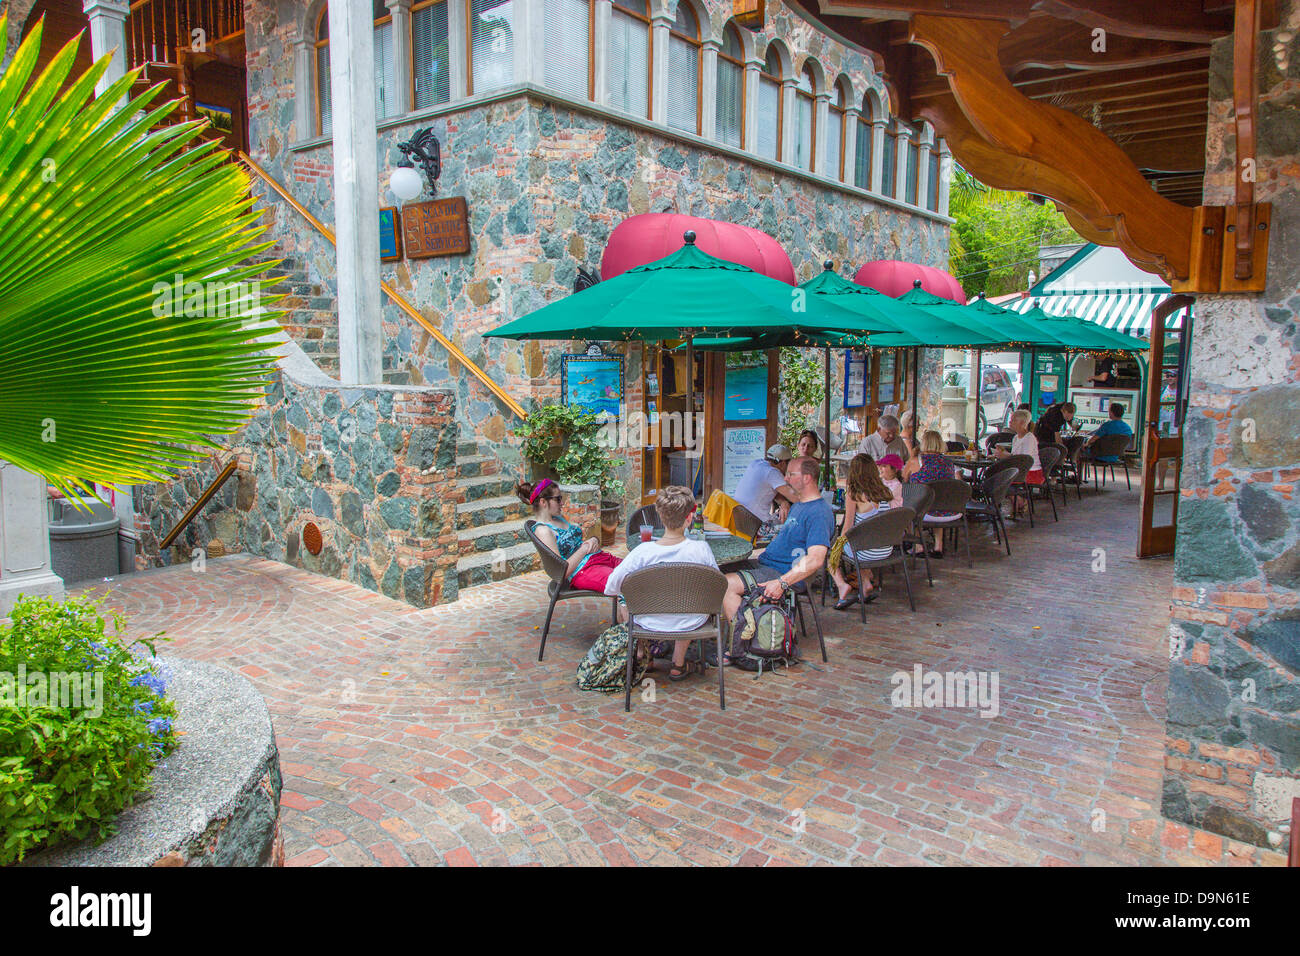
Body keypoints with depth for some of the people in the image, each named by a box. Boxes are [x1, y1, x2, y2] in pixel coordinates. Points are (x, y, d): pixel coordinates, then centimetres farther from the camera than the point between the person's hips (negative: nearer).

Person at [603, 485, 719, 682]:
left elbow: (611, 588, -16)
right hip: (690, 624, 1)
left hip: (651, 624, -1)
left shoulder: (642, 552, -24)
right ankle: (678, 663, 42)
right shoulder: (701, 549, -23)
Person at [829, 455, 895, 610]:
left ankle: (842, 585, 0)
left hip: (867, 553, -6)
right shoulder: (886, 493, 1)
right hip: (886, 551, 6)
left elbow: (848, 528, -11)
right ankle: (866, 585, 27)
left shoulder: (854, 496, -16)